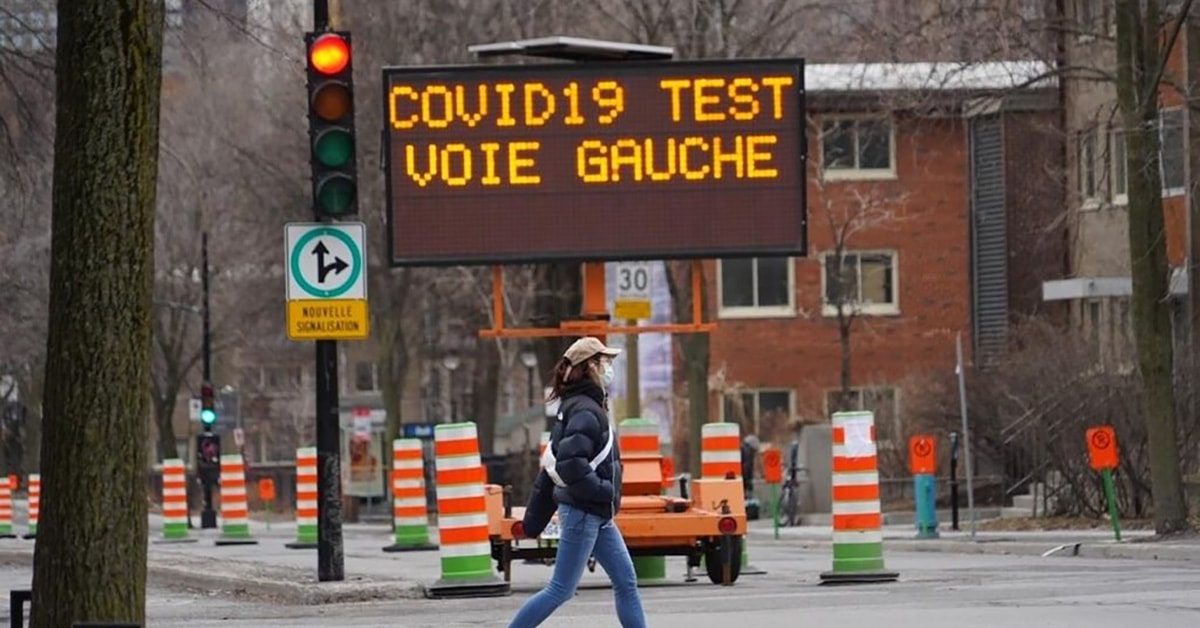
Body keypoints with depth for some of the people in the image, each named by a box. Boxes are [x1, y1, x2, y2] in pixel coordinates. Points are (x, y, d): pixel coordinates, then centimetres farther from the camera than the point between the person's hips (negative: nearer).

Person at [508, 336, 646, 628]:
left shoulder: (575, 408, 13)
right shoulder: (586, 411, -17)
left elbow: (553, 463, 16)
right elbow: (570, 464, -29)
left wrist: (536, 515, 18)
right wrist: (603, 492, -19)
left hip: (598, 516, 10)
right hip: (583, 513, -10)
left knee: (626, 583, 10)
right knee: (561, 590, -5)